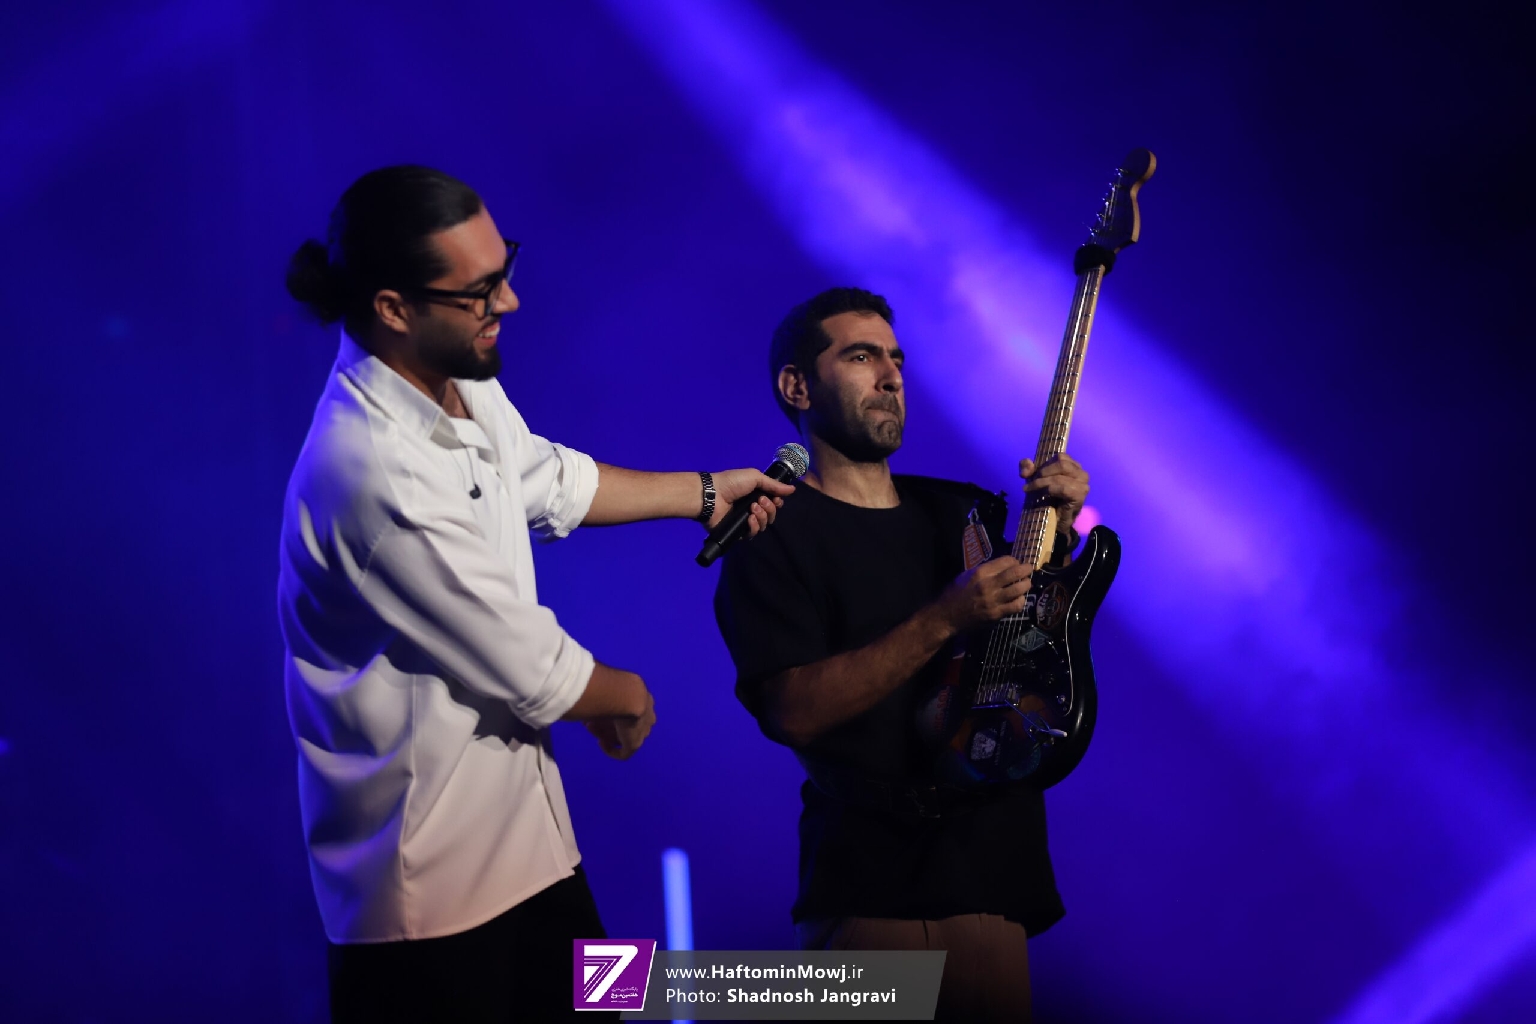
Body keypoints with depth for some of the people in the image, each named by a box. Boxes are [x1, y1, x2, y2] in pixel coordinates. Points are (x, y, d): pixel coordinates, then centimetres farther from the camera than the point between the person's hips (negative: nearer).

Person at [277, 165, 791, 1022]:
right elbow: (532, 675, -20)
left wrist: (703, 493, 31)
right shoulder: (378, 475, -30)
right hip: (433, 884, -9)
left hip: (524, 839, 9)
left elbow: (551, 481, 25)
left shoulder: (463, 387, 0)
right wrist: (629, 697, 1)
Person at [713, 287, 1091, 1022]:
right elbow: (790, 710, -17)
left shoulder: (961, 512, 13)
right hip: (868, 892, -5)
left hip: (992, 869, 6)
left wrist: (1058, 534, 0)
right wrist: (944, 620, -23)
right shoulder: (773, 537, -5)